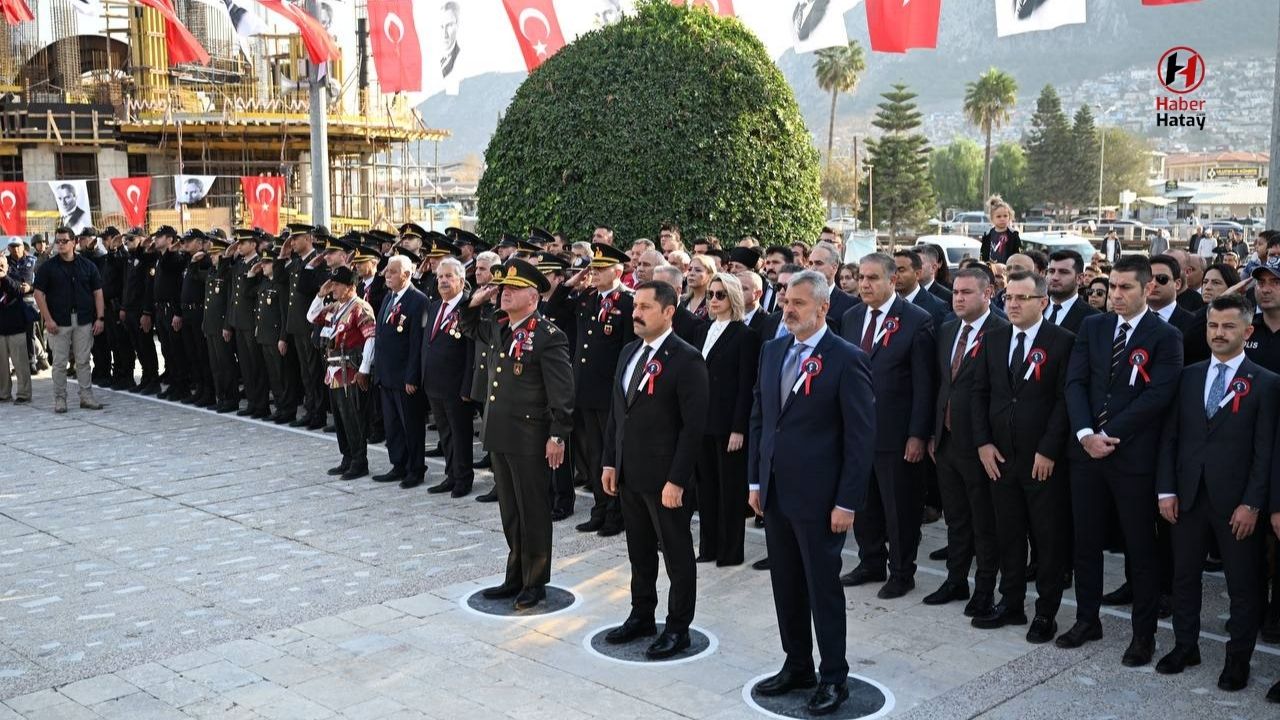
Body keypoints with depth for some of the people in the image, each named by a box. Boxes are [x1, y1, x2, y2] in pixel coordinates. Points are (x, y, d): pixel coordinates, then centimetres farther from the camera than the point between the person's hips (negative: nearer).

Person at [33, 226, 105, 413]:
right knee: (60, 362, 3)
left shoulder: (87, 265, 6)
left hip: (84, 321, 1)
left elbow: (97, 292, 7)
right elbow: (39, 293, -1)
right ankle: (59, 399, 10)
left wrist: (100, 318, -1)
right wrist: (47, 319, -9)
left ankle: (86, 397, 12)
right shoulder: (48, 267, 1)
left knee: (83, 361, 6)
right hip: (59, 322, -1)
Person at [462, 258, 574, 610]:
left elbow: (562, 393, -15)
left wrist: (557, 436, -17)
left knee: (533, 511, 4)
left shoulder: (548, 337, -13)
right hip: (499, 435, 8)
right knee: (509, 511, 16)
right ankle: (515, 577, 27)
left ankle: (534, 582, 15)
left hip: (530, 439, -8)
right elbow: (469, 328, 31)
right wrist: (474, 303, 10)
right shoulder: (496, 327, 9)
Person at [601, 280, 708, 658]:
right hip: (628, 474, 7)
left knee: (677, 554, 7)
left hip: (664, 478, -7)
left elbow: (693, 425, -17)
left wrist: (676, 480, -19)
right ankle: (641, 616, 32)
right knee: (639, 551, 18)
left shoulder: (686, 360, -15)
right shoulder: (629, 352, 9)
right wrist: (611, 462, 10)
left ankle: (678, 627, 19)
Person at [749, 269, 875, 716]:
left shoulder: (847, 359, -12)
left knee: (823, 589, 5)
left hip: (818, 497, -6)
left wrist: (847, 502, -14)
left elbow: (861, 436, -12)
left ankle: (833, 678, 19)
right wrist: (755, 481, 10)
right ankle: (796, 666, 30)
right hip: (774, 493, 6)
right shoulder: (772, 351, 8)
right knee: (785, 586, 15)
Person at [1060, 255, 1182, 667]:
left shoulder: (1165, 337, -6)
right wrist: (1085, 433, -13)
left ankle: (1144, 633, 18)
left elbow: (1157, 397, -14)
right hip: (1086, 451, 4)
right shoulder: (1092, 327, 8)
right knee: (1086, 541, 13)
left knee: (1140, 548, 6)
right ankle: (1087, 620, 27)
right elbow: (1075, 383, 1)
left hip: (1134, 456, -4)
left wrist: (1109, 435, -16)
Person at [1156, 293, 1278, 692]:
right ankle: (1185, 646, 26)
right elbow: (1169, 436, 6)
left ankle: (1238, 658, 19)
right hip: (1188, 494, 3)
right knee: (1184, 575, 12)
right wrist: (1166, 490, -1)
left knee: (1242, 583, 6)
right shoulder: (1188, 376, 7)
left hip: (1235, 500, -3)